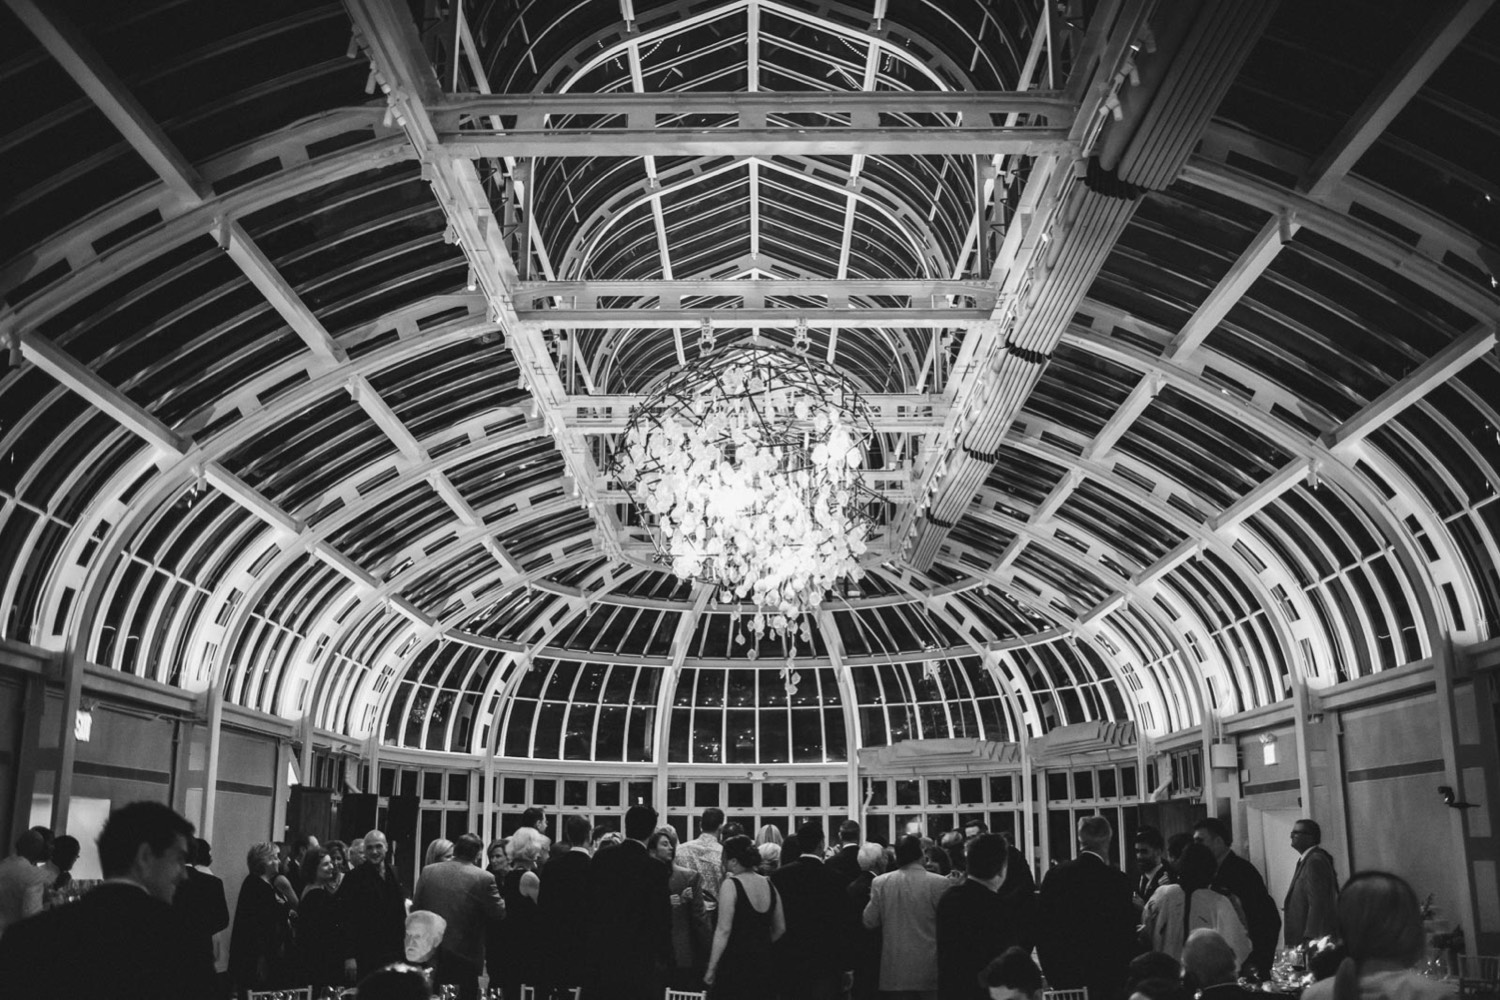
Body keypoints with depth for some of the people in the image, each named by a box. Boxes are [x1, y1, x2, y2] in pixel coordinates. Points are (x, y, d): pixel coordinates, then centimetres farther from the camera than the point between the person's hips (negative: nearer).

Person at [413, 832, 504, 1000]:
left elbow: (415, 908, 4)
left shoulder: (428, 871, -3)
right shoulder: (484, 878, -14)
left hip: (431, 950, 3)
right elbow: (499, 913, -10)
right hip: (466, 953, -3)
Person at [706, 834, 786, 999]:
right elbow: (780, 928, 14)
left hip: (735, 961, -6)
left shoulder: (731, 884, -10)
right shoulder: (769, 884, 8)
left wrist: (711, 969, -11)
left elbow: (724, 930, -14)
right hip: (764, 963, 6)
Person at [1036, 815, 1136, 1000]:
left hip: (1063, 975, 3)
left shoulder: (1055, 875, -1)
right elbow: (1127, 936, -8)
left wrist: (1051, 972, 12)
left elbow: (1041, 929, 3)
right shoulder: (1118, 880, -11)